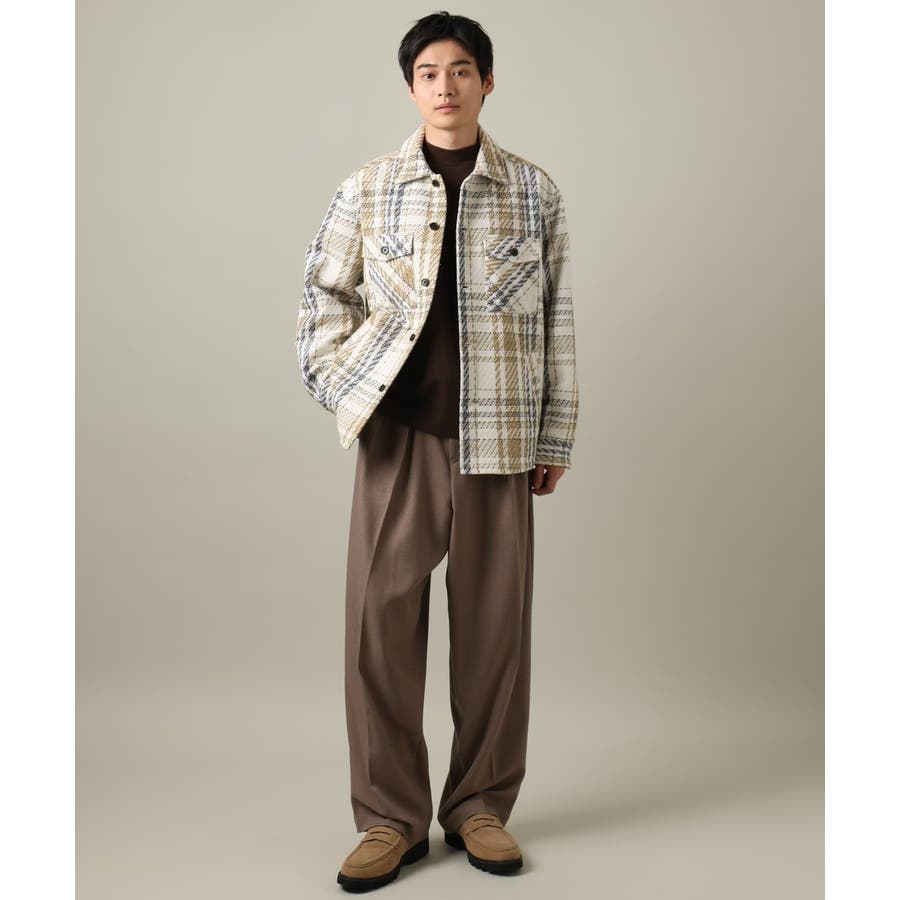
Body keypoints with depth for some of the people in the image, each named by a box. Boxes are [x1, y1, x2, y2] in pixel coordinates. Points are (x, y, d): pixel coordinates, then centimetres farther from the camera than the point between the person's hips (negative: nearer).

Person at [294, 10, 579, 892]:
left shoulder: (533, 191, 7)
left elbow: (556, 317, 7)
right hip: (397, 431, 0)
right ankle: (390, 818, 13)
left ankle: (480, 806, 20)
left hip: (497, 438, 0)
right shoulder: (367, 188, 7)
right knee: (381, 619, 0)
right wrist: (337, 386, -2)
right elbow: (324, 293, 13)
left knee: (493, 622, 5)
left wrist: (556, 435, 5)